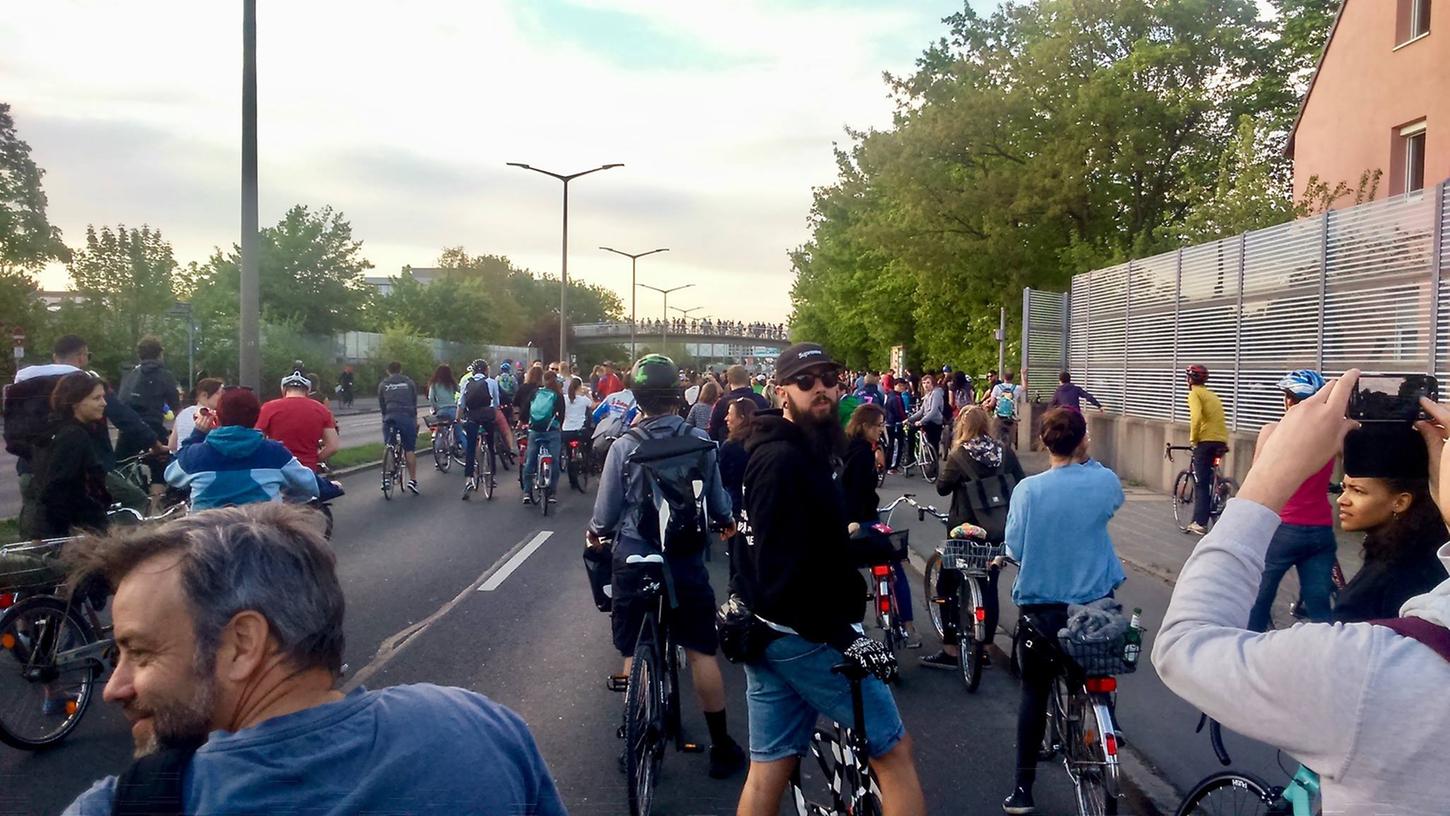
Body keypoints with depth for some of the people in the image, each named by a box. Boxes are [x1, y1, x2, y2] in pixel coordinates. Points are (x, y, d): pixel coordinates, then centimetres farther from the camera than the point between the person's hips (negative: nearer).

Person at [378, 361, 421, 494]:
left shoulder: (383, 384, 13)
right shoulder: (409, 382, 11)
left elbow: (381, 404, 13)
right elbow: (415, 402, 13)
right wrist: (415, 418, 23)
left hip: (390, 418, 1)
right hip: (407, 417, -1)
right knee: (409, 449, 3)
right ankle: (412, 480, -4)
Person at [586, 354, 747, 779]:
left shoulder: (624, 446, -12)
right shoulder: (702, 442, -8)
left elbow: (606, 514, -5)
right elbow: (718, 504, 4)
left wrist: (596, 533, 17)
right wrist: (727, 521, 26)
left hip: (635, 561, -1)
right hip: (687, 561, 1)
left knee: (635, 655, 12)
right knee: (701, 652, 11)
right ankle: (721, 746, 19)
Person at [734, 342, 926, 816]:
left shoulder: (803, 450, 12)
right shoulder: (785, 459, -20)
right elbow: (784, 569, -26)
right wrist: (845, 635, -26)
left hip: (769, 633, 9)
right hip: (806, 634, -9)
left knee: (770, 766, 12)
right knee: (892, 748, 4)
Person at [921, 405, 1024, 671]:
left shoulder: (959, 456, -13)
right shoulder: (1005, 453, -1)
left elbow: (942, 487, -4)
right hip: (1000, 531, 5)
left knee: (947, 585, 7)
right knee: (989, 586, 15)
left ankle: (951, 650, 4)